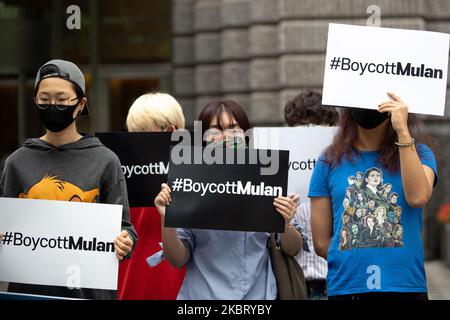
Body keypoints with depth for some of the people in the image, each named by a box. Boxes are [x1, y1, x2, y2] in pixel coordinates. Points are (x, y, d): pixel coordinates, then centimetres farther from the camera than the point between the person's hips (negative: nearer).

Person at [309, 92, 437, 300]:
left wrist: (402, 130, -16)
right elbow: (321, 243, 5)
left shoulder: (417, 153, 5)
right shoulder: (329, 162, 5)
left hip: (406, 288, 0)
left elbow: (418, 197, -17)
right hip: (344, 288, 1)